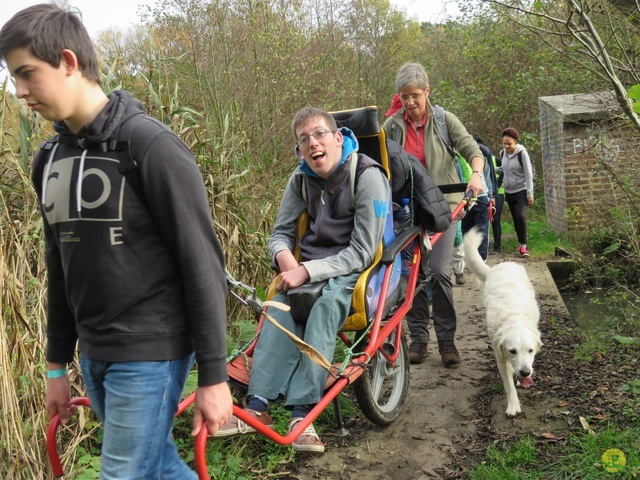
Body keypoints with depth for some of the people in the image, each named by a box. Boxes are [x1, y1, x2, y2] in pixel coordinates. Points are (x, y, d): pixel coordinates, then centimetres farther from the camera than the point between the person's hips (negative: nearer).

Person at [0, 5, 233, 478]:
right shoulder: (49, 159, 7)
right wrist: (57, 365, 17)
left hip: (150, 354, -6)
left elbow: (203, 263, -15)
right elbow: (61, 269, 14)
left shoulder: (150, 145, -15)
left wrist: (213, 375, -14)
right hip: (94, 356, 7)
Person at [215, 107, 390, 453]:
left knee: (327, 302, -36)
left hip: (350, 271, -4)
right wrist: (284, 255, -13)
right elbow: (281, 232, 12)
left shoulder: (368, 176, -13)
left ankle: (301, 411, -39)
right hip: (307, 268, 5)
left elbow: (362, 252, -15)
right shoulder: (301, 179, 5)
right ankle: (258, 405, -35)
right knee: (282, 304, -27)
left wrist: (307, 271, -23)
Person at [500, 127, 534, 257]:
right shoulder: (503, 153, 2)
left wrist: (530, 194, -16)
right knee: (515, 218, 7)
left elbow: (529, 174, -14)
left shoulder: (522, 153, -14)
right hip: (509, 192, 6)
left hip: (521, 191, -5)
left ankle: (523, 245, -14)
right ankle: (521, 244, 17)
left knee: (521, 215, -21)